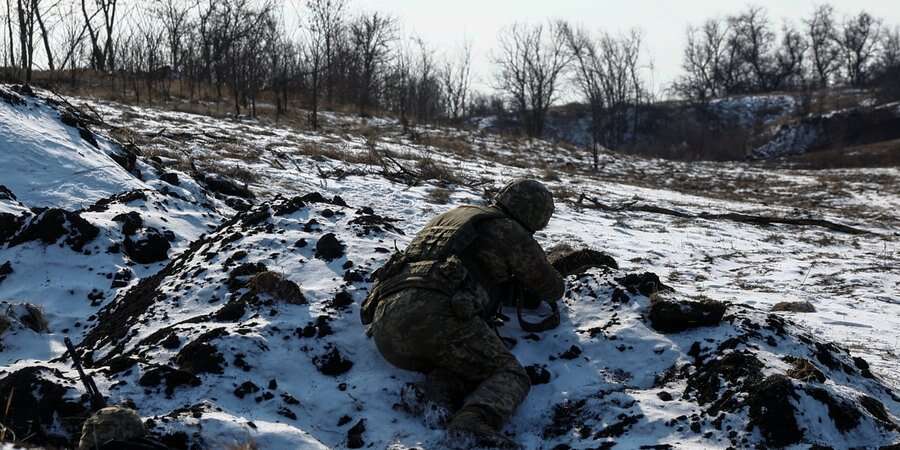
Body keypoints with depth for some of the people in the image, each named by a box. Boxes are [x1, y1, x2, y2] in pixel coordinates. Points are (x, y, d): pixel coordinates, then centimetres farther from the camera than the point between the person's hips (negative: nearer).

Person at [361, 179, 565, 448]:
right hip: (433, 313, -7)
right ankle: (474, 422, -32)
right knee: (509, 376, 0)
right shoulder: (512, 233, 15)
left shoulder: (452, 215, 35)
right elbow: (552, 289, 29)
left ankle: (444, 387, -16)